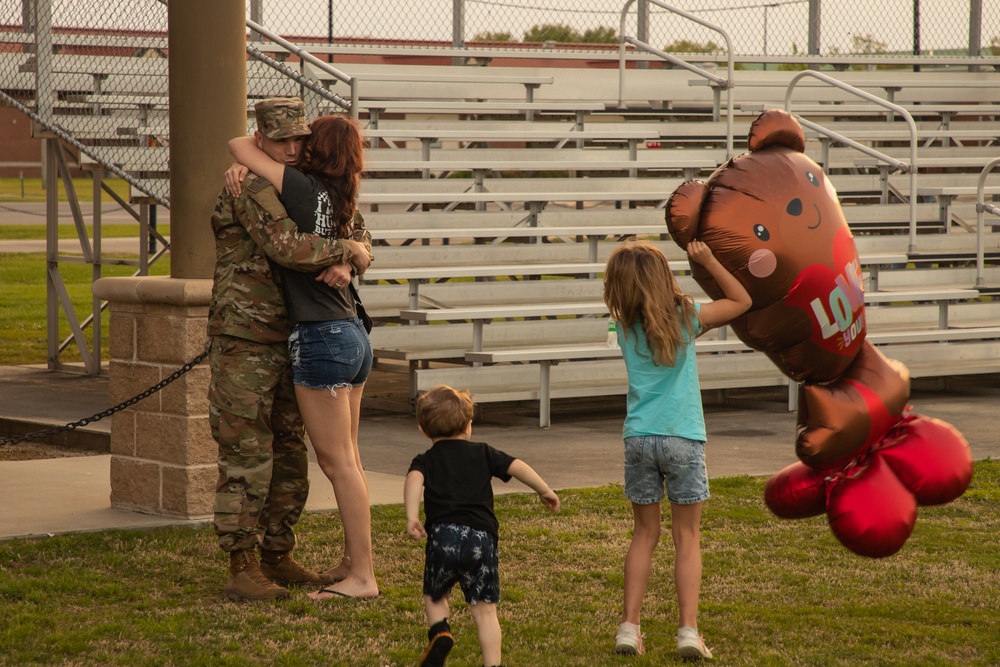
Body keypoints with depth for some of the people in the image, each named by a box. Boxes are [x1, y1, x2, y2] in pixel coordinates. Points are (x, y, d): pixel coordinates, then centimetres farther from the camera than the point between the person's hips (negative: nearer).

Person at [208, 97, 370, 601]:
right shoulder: (252, 191, -15)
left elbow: (354, 237, 9)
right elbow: (288, 248, -30)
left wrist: (343, 265, -15)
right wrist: (348, 253, -15)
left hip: (284, 347, 9)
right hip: (243, 346, -9)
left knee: (289, 458, 13)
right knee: (246, 460, -7)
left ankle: (277, 560, 22)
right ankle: (241, 572, -4)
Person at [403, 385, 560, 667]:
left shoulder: (425, 460, 15)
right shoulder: (482, 453, 19)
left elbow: (414, 480, -6)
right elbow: (516, 466, 11)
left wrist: (412, 517, -18)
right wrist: (545, 491, 21)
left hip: (443, 535, 0)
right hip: (481, 538, 0)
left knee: (434, 596, 23)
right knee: (484, 610, 5)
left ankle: (439, 632, -4)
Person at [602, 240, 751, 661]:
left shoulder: (625, 325, 1)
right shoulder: (686, 316, -6)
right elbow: (742, 300, 8)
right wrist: (708, 261, 6)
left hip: (639, 438, 2)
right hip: (682, 437, -2)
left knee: (644, 534, 13)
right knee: (686, 537, 4)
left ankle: (629, 627, 9)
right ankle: (688, 630, -3)